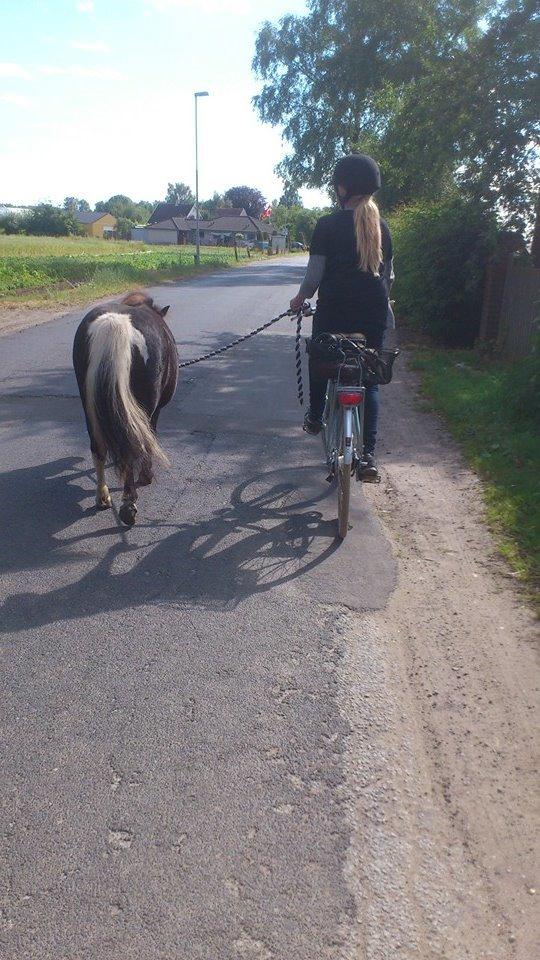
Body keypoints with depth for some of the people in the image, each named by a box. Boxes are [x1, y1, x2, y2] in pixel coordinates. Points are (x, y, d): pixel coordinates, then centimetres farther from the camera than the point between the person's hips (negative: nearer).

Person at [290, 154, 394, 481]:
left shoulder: (328, 224, -6)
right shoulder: (381, 225, 7)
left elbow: (315, 273, -6)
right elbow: (389, 273, 14)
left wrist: (301, 298, 12)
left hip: (334, 310, -3)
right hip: (374, 314, 3)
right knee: (370, 379, 6)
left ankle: (315, 418, 40)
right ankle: (368, 454, 0)